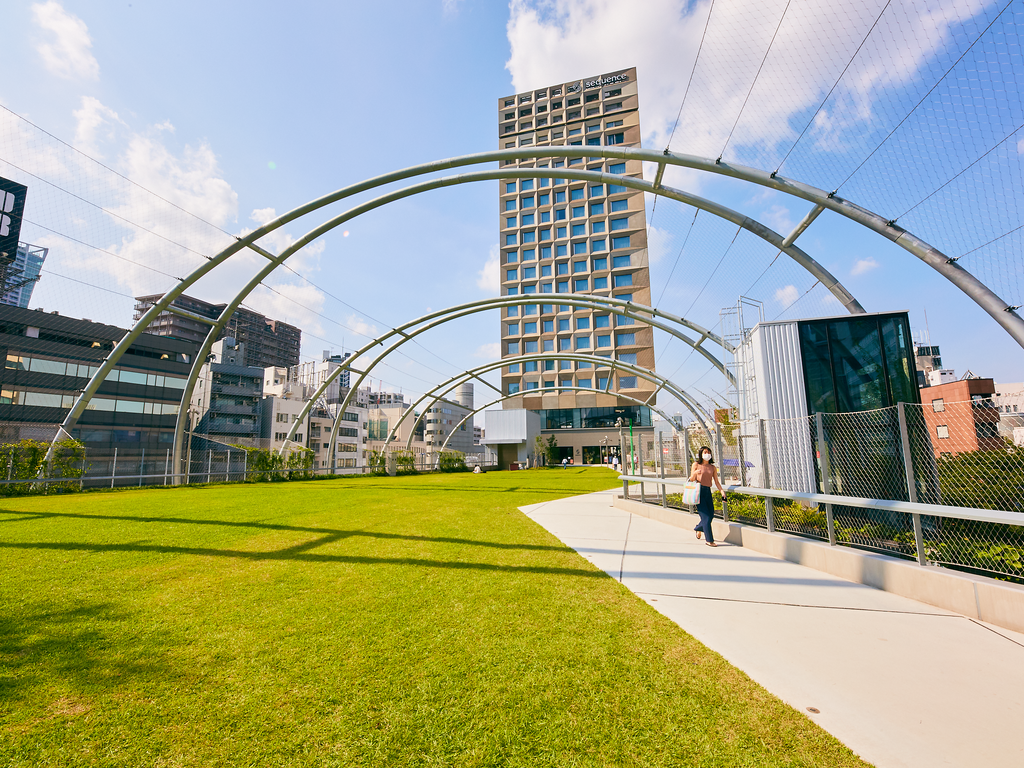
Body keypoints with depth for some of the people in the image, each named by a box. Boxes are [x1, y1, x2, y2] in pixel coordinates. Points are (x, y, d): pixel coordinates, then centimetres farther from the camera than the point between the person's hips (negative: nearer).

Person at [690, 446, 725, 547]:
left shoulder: (713, 468, 13)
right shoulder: (696, 465, 3)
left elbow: (716, 481, 9)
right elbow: (691, 479, 1)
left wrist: (722, 491, -6)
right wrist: (695, 473, -20)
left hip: (708, 492, 5)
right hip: (698, 491, -5)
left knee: (711, 515, 9)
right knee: (706, 516, -8)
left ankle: (699, 528, 39)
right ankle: (709, 540, 1)